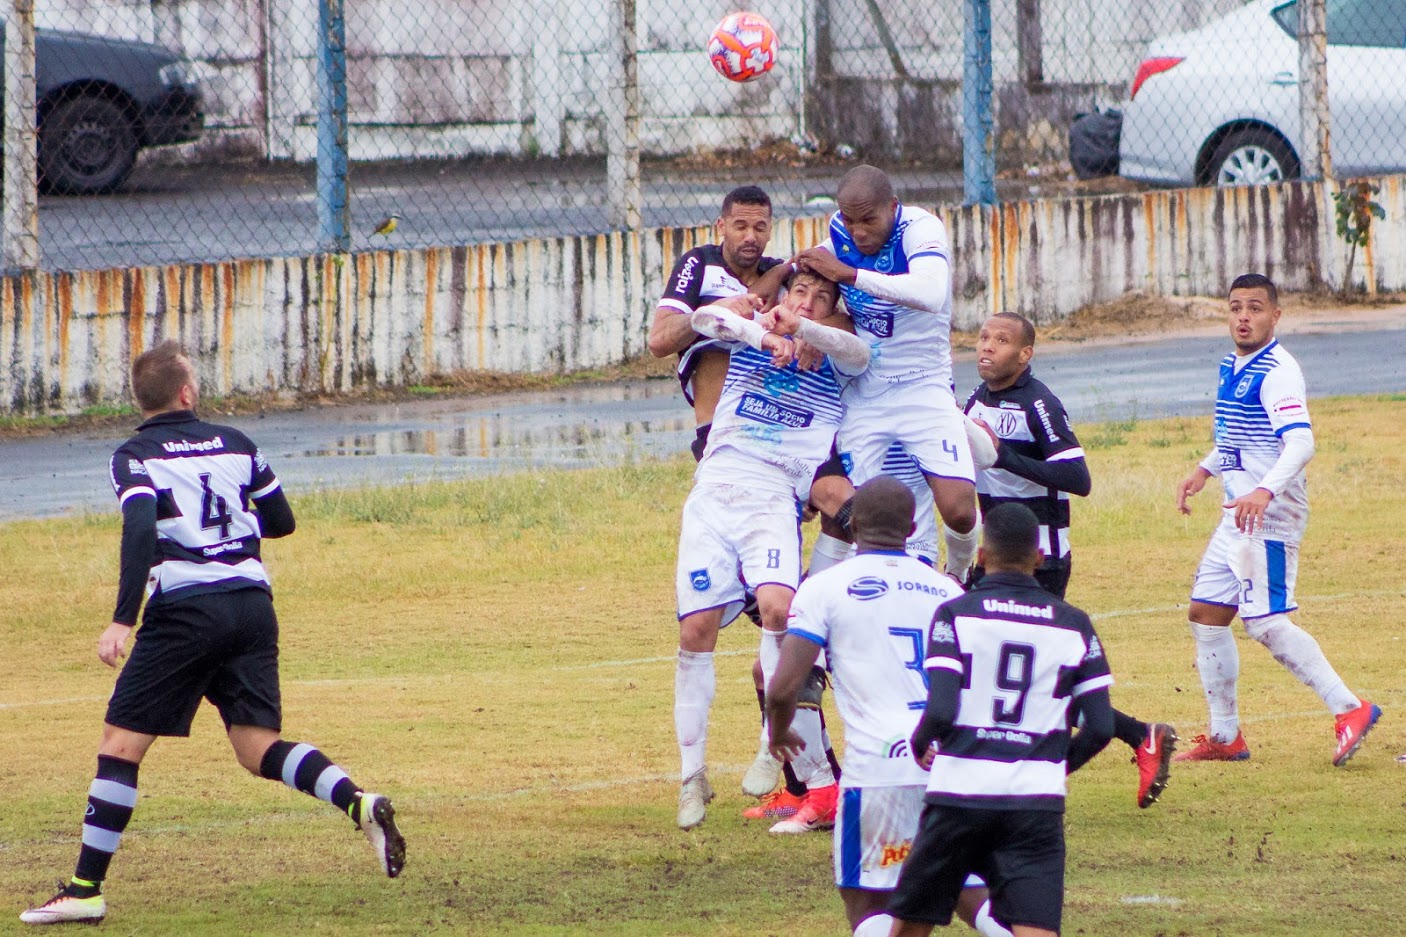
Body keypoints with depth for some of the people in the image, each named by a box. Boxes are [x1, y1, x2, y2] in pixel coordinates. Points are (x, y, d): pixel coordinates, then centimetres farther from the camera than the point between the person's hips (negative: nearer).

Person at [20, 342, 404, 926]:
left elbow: (141, 532, -17)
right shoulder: (235, 444, 13)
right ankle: (360, 805, -17)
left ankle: (85, 889, -1)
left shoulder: (135, 457, -1)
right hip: (253, 604, 4)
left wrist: (123, 620, -22)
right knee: (259, 749, 7)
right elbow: (281, 521, 21)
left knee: (121, 743, 2)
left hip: (184, 610, -4)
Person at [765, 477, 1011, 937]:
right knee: (971, 895, 16)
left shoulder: (825, 588, 3)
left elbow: (783, 689, -4)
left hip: (881, 764, -4)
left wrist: (779, 733, 17)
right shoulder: (946, 590, 15)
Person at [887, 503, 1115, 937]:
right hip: (1038, 799, 1)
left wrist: (920, 744, 10)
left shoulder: (955, 614, -2)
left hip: (959, 792, -1)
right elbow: (1101, 727, 5)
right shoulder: (1073, 625, 7)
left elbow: (941, 711, -12)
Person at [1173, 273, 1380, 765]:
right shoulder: (1232, 367, 14)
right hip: (1237, 516, 10)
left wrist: (1265, 491, -41)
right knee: (1206, 615, 9)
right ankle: (1225, 736, 16)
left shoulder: (1277, 372, -16)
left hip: (1269, 517, -10)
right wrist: (1204, 470, 25)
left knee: (1266, 623, -13)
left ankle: (1350, 708, -8)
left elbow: (1301, 442, -28)